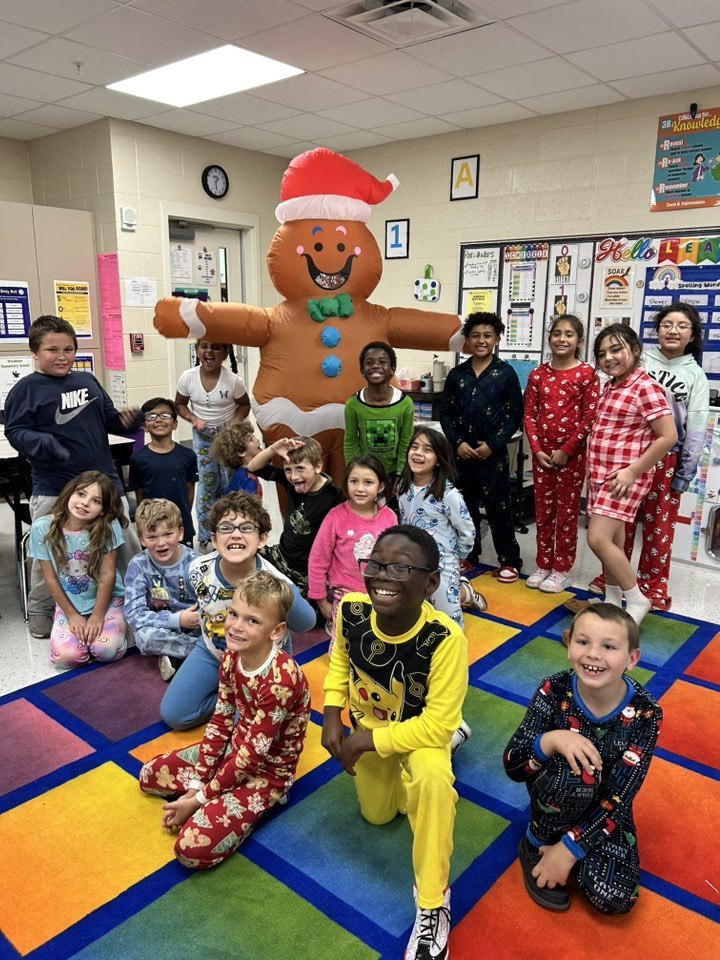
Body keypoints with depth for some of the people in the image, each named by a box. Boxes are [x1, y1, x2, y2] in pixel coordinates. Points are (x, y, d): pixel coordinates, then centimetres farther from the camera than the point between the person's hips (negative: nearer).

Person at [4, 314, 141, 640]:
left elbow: (108, 418, 16)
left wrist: (126, 420, -6)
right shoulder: (26, 389, -5)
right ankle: (40, 616, 27)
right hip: (53, 490, -4)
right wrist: (43, 443, -28)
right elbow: (15, 431, -10)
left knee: (127, 543, 12)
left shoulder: (87, 381, 9)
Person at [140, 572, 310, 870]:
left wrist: (198, 798, -17)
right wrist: (196, 784, -7)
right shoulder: (231, 657, -11)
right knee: (149, 775, 12)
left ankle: (251, 806, 1)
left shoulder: (280, 681, -34)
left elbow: (252, 755, -26)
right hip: (235, 747, 8)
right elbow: (220, 723, -3)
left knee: (192, 849, -20)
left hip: (267, 769, -7)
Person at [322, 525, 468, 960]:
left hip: (421, 732, -4)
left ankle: (433, 903, -15)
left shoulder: (445, 638, -40)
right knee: (377, 815, 22)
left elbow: (438, 725, -32)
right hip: (366, 728, 5)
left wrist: (367, 741, -25)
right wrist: (332, 716, -10)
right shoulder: (351, 611, -28)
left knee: (432, 778, -37)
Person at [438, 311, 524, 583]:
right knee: (465, 505, 12)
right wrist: (457, 443, -7)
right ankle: (468, 554, 27)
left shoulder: (505, 373, -1)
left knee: (498, 506, 0)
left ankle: (509, 561, 11)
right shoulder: (457, 374, 6)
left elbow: (515, 415, -3)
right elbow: (446, 412, 6)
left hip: (493, 453, -3)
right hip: (461, 452, 3)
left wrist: (492, 444, -11)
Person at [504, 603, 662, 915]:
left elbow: (618, 798, -20)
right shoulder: (554, 691, -24)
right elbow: (512, 766, -22)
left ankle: (560, 847, 9)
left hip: (604, 808, 1)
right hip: (555, 795, 0)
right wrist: (552, 741, -42)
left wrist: (568, 849, -22)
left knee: (613, 897, -21)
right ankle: (536, 844, -6)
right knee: (574, 771, -34)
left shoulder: (645, 713, -24)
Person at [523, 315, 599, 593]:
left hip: (572, 453, -4)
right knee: (543, 511, 11)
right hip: (542, 453, 4)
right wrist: (537, 449, -6)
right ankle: (543, 565, 23)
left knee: (567, 512, 5)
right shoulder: (538, 374, 5)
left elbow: (589, 417, -9)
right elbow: (529, 415, 4)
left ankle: (562, 570, 16)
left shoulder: (587, 373, -6)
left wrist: (566, 450, -12)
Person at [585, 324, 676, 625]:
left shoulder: (646, 387, -13)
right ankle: (613, 603, 25)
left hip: (624, 477, -8)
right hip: (601, 474, 8)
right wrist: (592, 470, 14)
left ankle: (637, 600, 4)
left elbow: (668, 436, -17)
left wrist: (633, 471, -18)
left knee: (598, 539, -13)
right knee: (613, 542, 14)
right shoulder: (609, 387, 12)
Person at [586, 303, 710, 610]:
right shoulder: (640, 360, 2)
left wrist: (685, 474, -2)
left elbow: (696, 429, 2)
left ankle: (653, 587, 21)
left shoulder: (695, 375, 4)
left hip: (666, 459, 0)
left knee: (659, 525, 7)